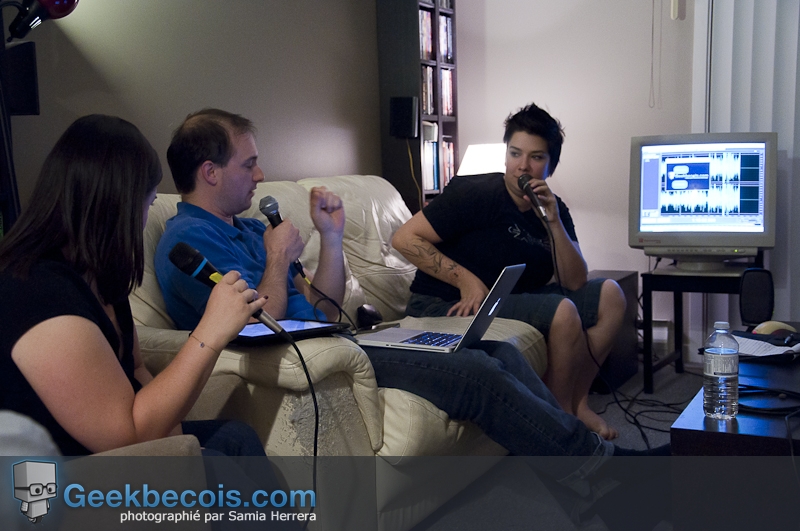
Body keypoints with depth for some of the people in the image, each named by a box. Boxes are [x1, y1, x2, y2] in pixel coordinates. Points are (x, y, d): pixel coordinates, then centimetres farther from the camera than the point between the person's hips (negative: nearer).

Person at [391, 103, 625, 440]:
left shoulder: (554, 209, 7)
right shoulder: (478, 194, -14)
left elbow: (575, 283, -1)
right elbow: (405, 239, -18)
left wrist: (554, 223, -14)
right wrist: (466, 280, -21)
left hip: (512, 299, 8)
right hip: (450, 307, -8)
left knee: (609, 295, -1)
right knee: (561, 311, -27)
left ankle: (577, 402, 3)